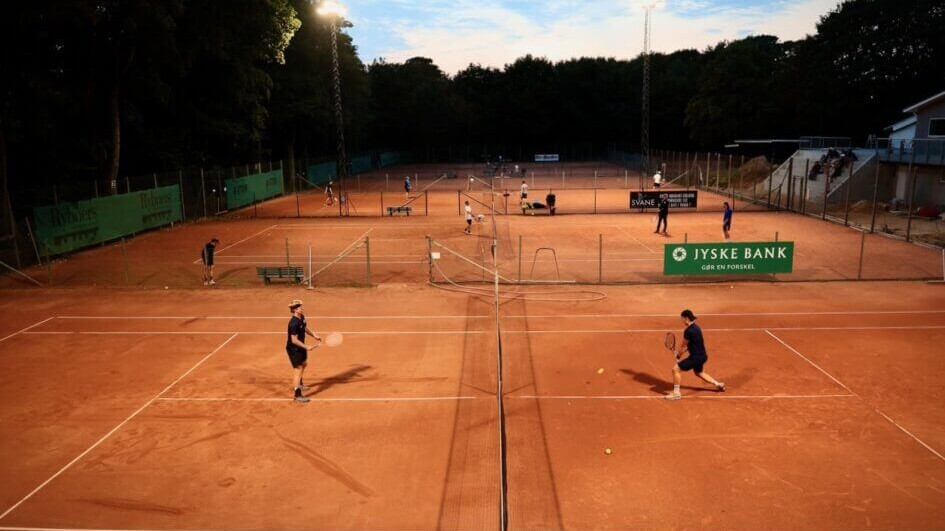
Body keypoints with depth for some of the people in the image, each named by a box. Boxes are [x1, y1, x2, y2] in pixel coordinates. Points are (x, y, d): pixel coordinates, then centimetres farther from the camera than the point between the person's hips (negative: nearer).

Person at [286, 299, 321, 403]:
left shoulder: (302, 317, -4)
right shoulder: (294, 323, -31)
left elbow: (305, 328, 14)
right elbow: (294, 340, -29)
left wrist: (314, 335, 1)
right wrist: (306, 347, -28)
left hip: (300, 347, 10)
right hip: (293, 349, -10)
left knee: (304, 364, 28)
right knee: (298, 369, -7)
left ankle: (299, 384, 52)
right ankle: (297, 394, 1)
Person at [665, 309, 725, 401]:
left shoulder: (688, 331, -22)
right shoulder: (696, 327, 8)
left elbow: (683, 346, -12)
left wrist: (677, 355, 5)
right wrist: (679, 352, 10)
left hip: (696, 357, -10)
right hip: (702, 355, 10)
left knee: (675, 369, -8)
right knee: (699, 373, 34)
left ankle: (676, 393, -1)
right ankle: (718, 384, 44)